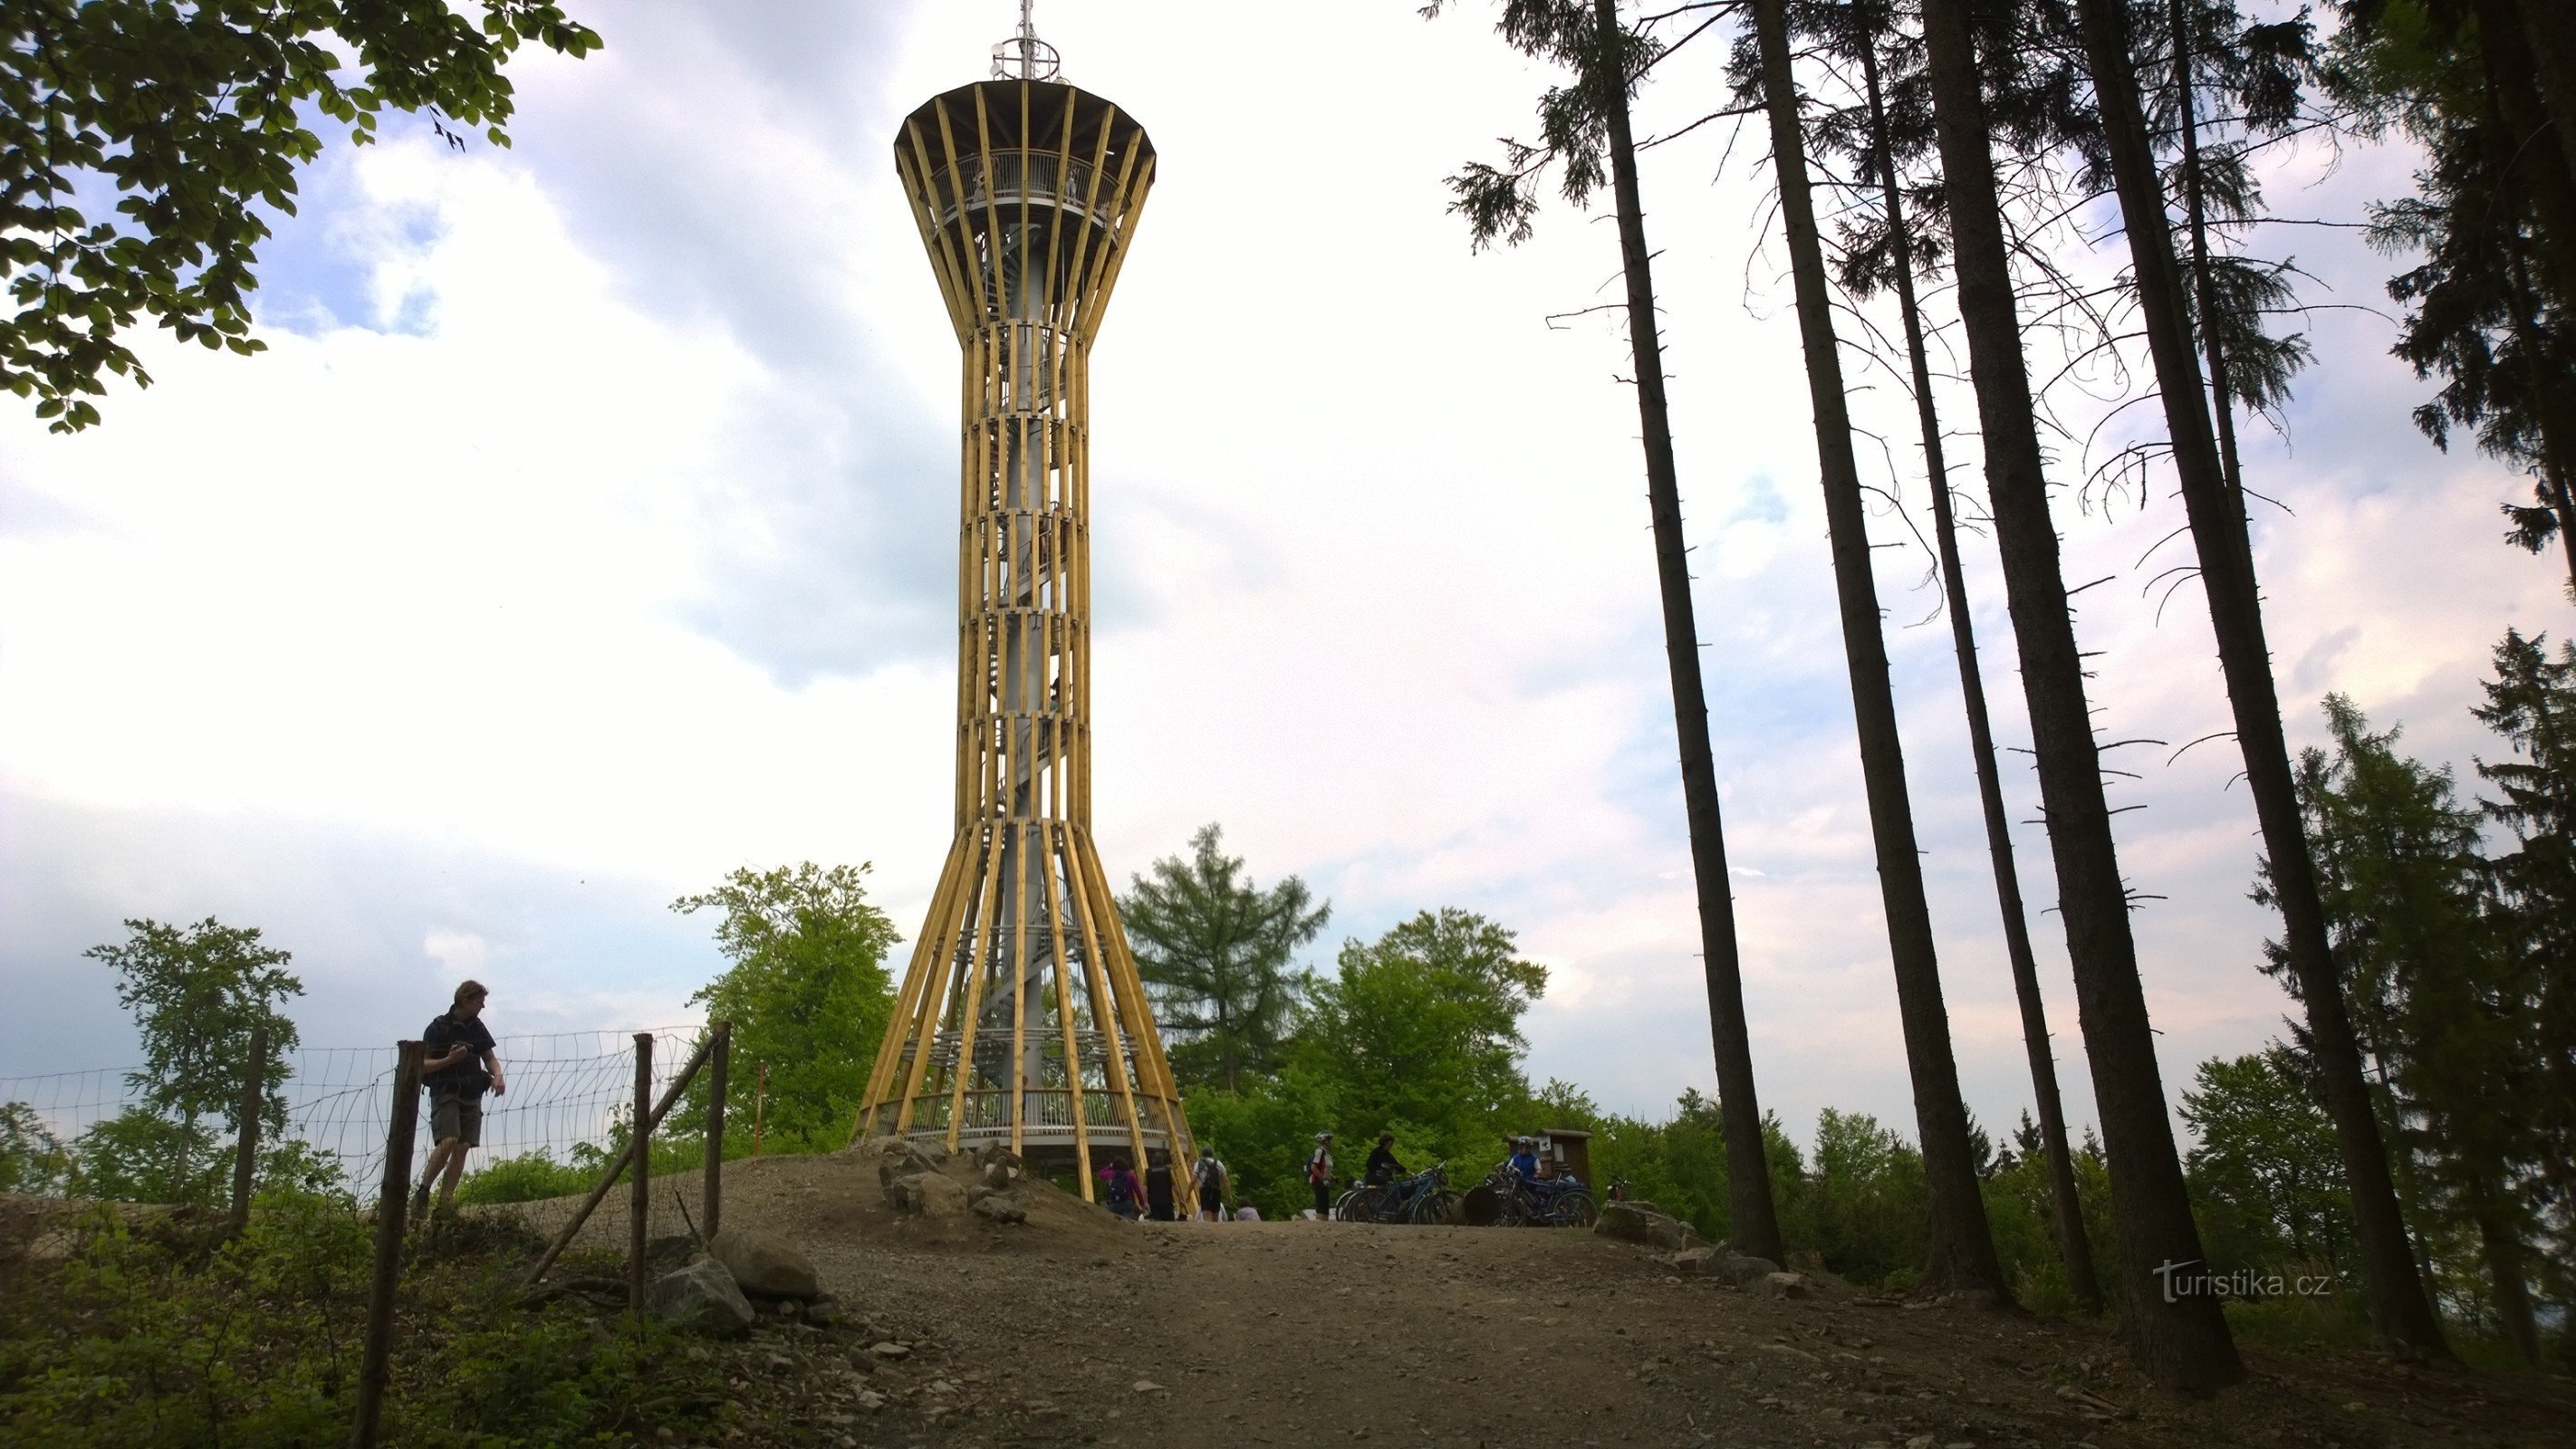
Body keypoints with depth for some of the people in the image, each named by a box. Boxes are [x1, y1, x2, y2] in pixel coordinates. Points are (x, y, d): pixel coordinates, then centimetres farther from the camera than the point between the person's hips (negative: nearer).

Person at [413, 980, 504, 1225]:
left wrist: (497, 1076, -4)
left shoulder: (478, 1028, 12)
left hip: (471, 1095, 5)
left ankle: (444, 1205, -1)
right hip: (445, 1093, -5)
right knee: (448, 1141, -22)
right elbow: (422, 1064, -5)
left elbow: (490, 1057, 16)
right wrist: (449, 1060, -22)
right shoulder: (438, 1028, -4)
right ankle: (422, 1193, -6)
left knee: (462, 1148, -3)